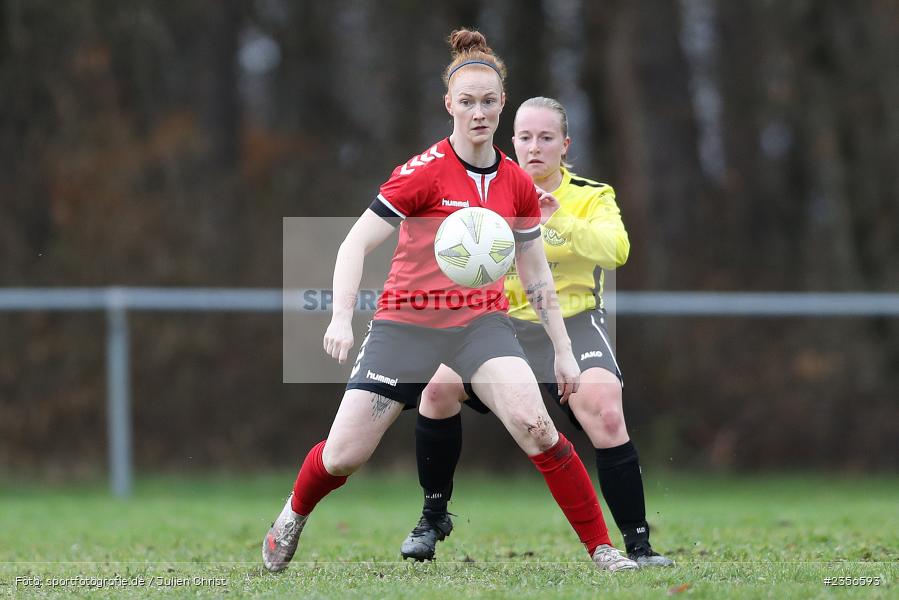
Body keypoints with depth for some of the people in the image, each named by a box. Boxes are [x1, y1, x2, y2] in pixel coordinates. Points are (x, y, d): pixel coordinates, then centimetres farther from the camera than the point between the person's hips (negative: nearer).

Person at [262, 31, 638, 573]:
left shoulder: (518, 185, 2)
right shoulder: (425, 172, -12)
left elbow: (536, 274, 13)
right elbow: (356, 244, -14)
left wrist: (563, 351, 11)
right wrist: (342, 318, -28)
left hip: (482, 321, 2)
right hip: (406, 321, -2)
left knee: (534, 423, -23)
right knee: (343, 457, -3)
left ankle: (602, 549, -15)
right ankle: (295, 514, 32)